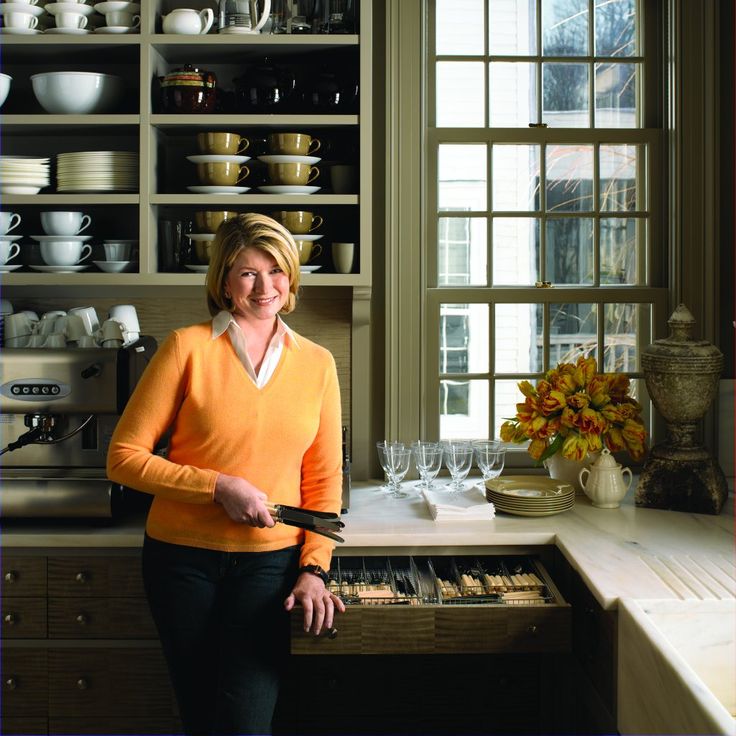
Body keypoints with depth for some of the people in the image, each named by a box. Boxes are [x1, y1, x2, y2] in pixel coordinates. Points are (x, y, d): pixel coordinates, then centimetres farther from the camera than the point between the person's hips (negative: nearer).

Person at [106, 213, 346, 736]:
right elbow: (124, 457, -7)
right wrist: (219, 486, -16)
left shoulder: (317, 363, 3)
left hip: (271, 560, 1)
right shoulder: (188, 347, -6)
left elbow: (325, 479, 7)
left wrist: (314, 568, -4)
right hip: (184, 557, -1)